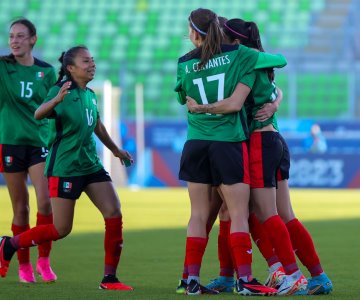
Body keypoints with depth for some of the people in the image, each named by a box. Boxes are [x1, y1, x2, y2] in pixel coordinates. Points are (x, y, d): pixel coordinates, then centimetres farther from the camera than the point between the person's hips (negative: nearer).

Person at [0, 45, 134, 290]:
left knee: (114, 215, -6)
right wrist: (57, 100, -51)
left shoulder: (90, 95, 9)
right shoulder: (63, 91, -14)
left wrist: (116, 150, 40)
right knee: (61, 230, -4)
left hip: (91, 165, 7)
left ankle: (109, 278, 2)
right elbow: (38, 114, -31)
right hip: (65, 167, -7)